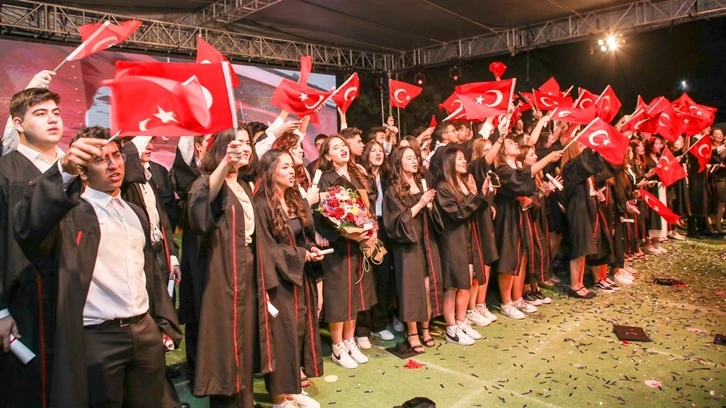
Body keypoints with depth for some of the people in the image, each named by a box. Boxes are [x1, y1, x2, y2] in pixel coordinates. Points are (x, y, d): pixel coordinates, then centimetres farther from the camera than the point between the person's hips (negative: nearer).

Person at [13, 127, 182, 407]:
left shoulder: (136, 214, 15)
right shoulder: (70, 213, -5)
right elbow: (27, 227, -28)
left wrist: (166, 325, 15)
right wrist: (64, 170, -39)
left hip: (146, 333, 5)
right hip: (97, 339, -5)